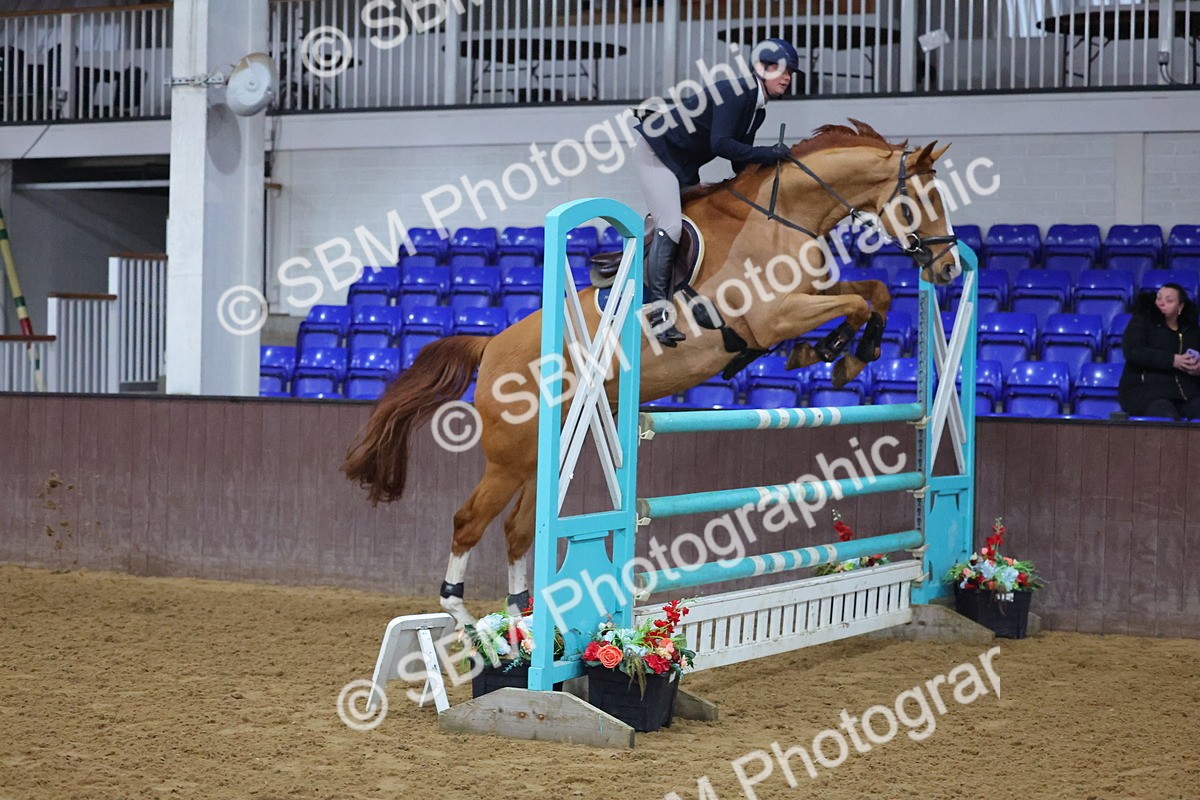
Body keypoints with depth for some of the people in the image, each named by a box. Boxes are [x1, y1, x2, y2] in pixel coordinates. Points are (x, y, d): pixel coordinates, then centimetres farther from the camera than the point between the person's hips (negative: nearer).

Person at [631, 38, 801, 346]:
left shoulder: (758, 110, 6)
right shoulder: (736, 92, -22)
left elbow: (741, 161, 12)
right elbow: (720, 144, -31)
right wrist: (770, 154, -27)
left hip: (684, 165, 10)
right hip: (654, 150, -10)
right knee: (671, 226, -20)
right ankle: (659, 311, -22)